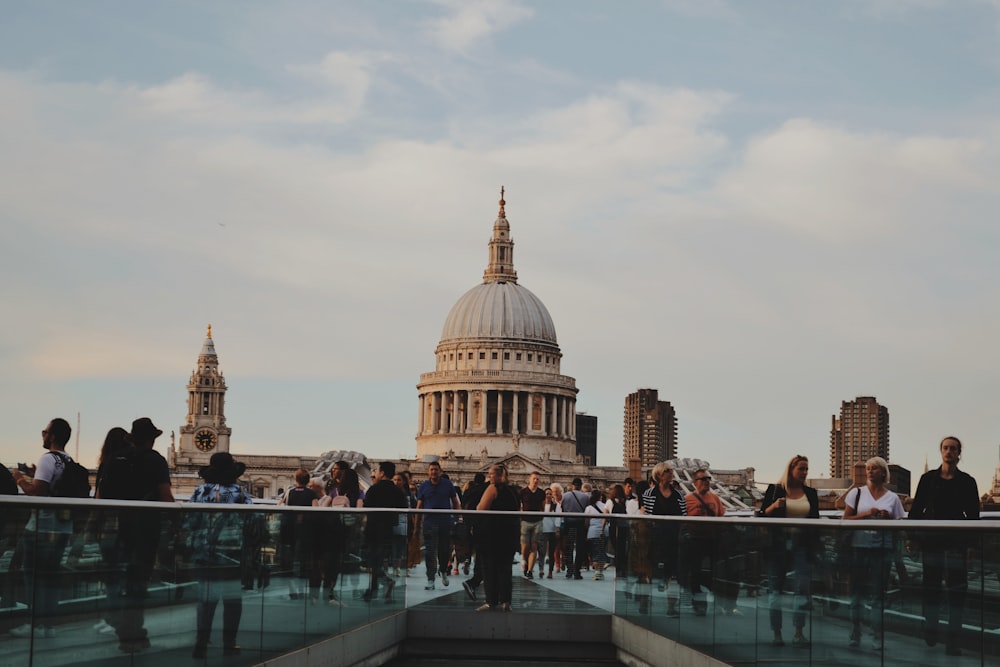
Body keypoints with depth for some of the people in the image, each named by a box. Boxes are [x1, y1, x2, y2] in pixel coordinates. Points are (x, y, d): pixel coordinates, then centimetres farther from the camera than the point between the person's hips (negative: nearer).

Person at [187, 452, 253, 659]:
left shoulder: (200, 492, -1)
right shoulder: (240, 493, -7)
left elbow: (189, 523, -2)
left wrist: (196, 543, 13)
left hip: (204, 556, 2)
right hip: (233, 557, -2)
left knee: (206, 600, 10)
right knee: (232, 599, 7)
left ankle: (201, 644, 9)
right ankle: (229, 644, 9)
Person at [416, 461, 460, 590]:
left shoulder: (448, 484, 5)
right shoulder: (423, 486, 4)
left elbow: (455, 502, 11)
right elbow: (419, 506, 4)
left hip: (445, 523, 1)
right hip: (429, 523, -1)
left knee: (445, 550, 7)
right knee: (430, 552, -3)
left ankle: (443, 571, 35)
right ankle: (431, 580, -1)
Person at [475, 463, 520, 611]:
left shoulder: (493, 488, -10)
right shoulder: (513, 491, 12)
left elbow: (481, 509, -16)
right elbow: (518, 511, 20)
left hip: (493, 532, -6)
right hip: (510, 534, 6)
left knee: (490, 567, 0)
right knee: (505, 567, 9)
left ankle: (491, 602, 0)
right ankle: (505, 601, 5)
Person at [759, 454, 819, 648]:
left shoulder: (811, 493, 11)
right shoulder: (775, 490, 2)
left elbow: (815, 520, 15)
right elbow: (761, 515, 3)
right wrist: (774, 506, -16)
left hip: (802, 544, 2)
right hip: (778, 543, -2)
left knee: (802, 587, -9)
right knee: (776, 588, 2)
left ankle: (798, 633, -6)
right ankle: (776, 633, 8)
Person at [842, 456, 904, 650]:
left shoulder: (892, 498, 9)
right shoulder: (857, 493, 7)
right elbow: (846, 520, 3)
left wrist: (888, 518, -8)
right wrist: (866, 514, -11)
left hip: (883, 547, 0)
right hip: (859, 546, 0)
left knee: (878, 594, 1)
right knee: (856, 591, 3)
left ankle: (877, 638, 3)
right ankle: (854, 635, 10)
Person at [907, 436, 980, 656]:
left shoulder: (967, 481, 2)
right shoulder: (928, 478, 5)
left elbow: (973, 515, 2)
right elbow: (916, 509, 7)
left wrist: (971, 543, -5)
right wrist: (911, 537, 1)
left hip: (956, 541, -1)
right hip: (931, 539, 1)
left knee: (956, 589, -4)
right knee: (931, 586, 8)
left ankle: (954, 640, -1)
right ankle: (930, 633, 20)